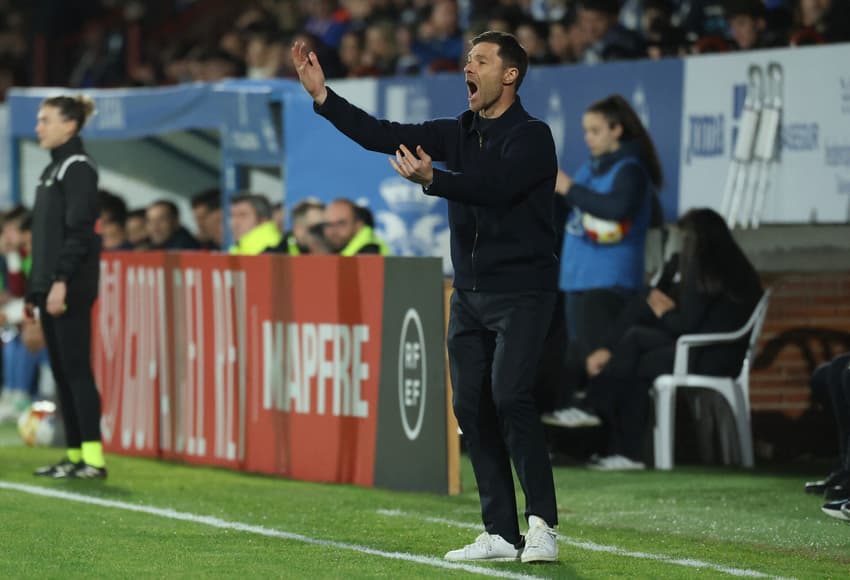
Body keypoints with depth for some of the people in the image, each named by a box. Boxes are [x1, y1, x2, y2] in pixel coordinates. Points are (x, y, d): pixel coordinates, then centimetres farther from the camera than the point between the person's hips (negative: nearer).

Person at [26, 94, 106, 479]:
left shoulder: (78, 168, -9)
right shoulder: (53, 169, 19)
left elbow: (78, 230, -17)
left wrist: (61, 282, -23)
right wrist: (35, 290, 18)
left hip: (71, 288, -9)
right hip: (50, 287, 9)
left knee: (76, 370, -11)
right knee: (62, 372, 8)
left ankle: (94, 458, -13)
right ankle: (75, 455, 11)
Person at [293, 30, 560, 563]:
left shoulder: (531, 137, -10)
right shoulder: (459, 134, 11)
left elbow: (494, 185, -27)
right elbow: (384, 136, 6)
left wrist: (432, 180, -42)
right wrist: (323, 96, -2)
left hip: (521, 293, -7)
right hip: (469, 294, 7)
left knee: (509, 396, -20)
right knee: (472, 407, 3)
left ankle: (543, 525, -14)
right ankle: (501, 535, 7)